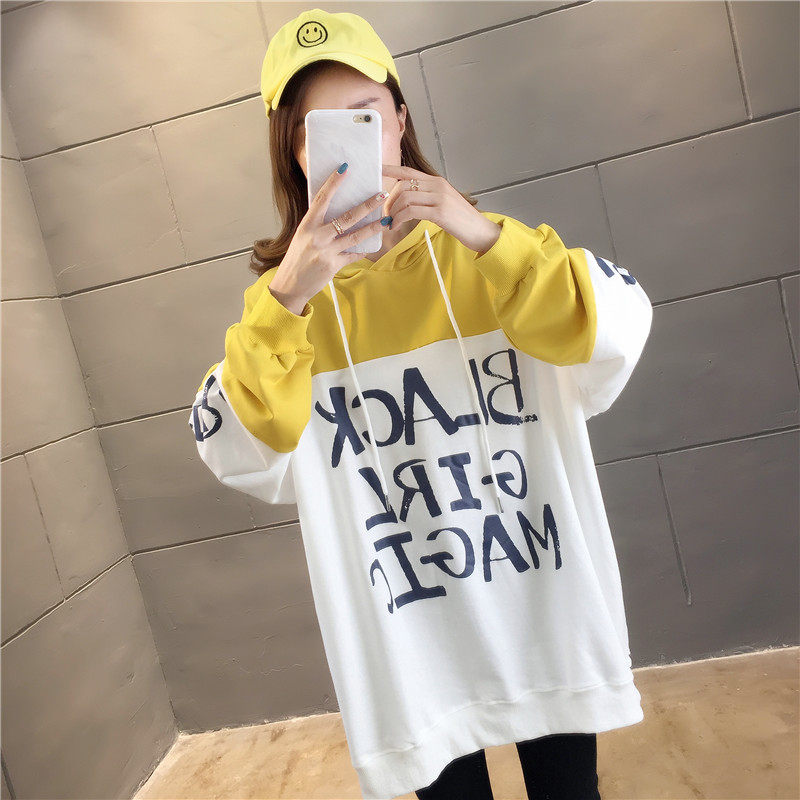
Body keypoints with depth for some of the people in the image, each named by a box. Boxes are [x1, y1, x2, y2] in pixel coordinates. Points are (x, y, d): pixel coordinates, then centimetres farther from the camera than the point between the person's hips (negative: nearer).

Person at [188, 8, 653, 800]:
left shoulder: (484, 249, 0)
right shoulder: (282, 295, -2)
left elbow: (619, 333, -14)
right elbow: (238, 454, -15)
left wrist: (482, 233, -25)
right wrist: (286, 300, -28)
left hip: (546, 607, 1)